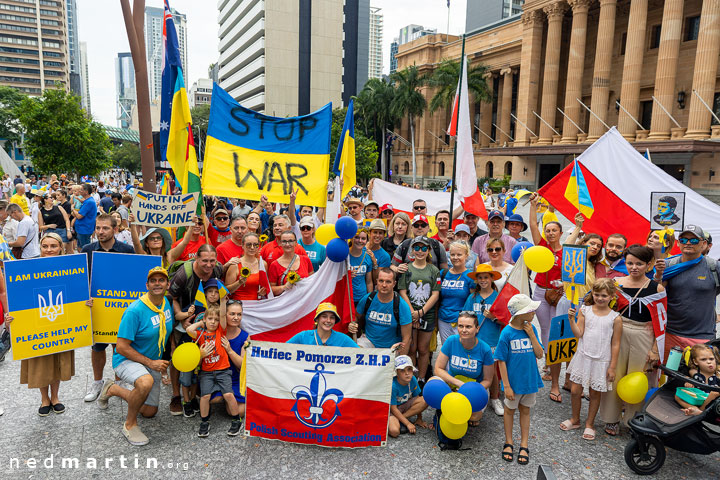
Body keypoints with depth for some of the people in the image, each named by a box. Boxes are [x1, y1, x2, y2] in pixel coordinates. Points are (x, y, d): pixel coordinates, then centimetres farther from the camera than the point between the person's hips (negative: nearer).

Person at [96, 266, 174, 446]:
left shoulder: (167, 303, -5)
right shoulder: (135, 310, -25)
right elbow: (122, 348, -24)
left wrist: (162, 363, 5)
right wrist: (150, 363, -24)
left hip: (153, 362, 7)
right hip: (126, 360, -7)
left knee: (150, 412, 14)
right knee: (146, 382, -40)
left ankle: (112, 389, 35)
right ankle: (130, 424, -13)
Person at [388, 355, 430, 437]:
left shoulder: (413, 380, -12)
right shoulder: (393, 386, -28)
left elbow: (417, 399, 1)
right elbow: (393, 408, -22)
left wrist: (419, 419, 4)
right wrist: (408, 424, -21)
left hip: (405, 406, 7)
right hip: (391, 409, -7)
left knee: (424, 401, -19)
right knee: (394, 431, -35)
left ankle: (400, 419, -12)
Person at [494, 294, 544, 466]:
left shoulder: (531, 329, -5)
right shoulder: (507, 333, -18)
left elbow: (539, 355, -5)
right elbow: (501, 361, -14)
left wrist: (531, 335, -17)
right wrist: (506, 386, -15)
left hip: (530, 379, 4)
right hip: (513, 381, -4)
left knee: (525, 410, 17)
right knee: (510, 409, 15)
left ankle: (524, 445, 31)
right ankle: (508, 443, 33)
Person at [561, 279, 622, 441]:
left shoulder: (615, 318, -7)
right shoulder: (585, 311, -3)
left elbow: (615, 344, -3)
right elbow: (579, 334, -7)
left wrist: (612, 367, -2)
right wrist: (572, 319, -22)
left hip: (601, 361, -1)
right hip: (583, 357, 2)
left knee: (595, 394, 11)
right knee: (575, 391, 7)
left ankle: (589, 424, 31)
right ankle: (575, 420, 30)